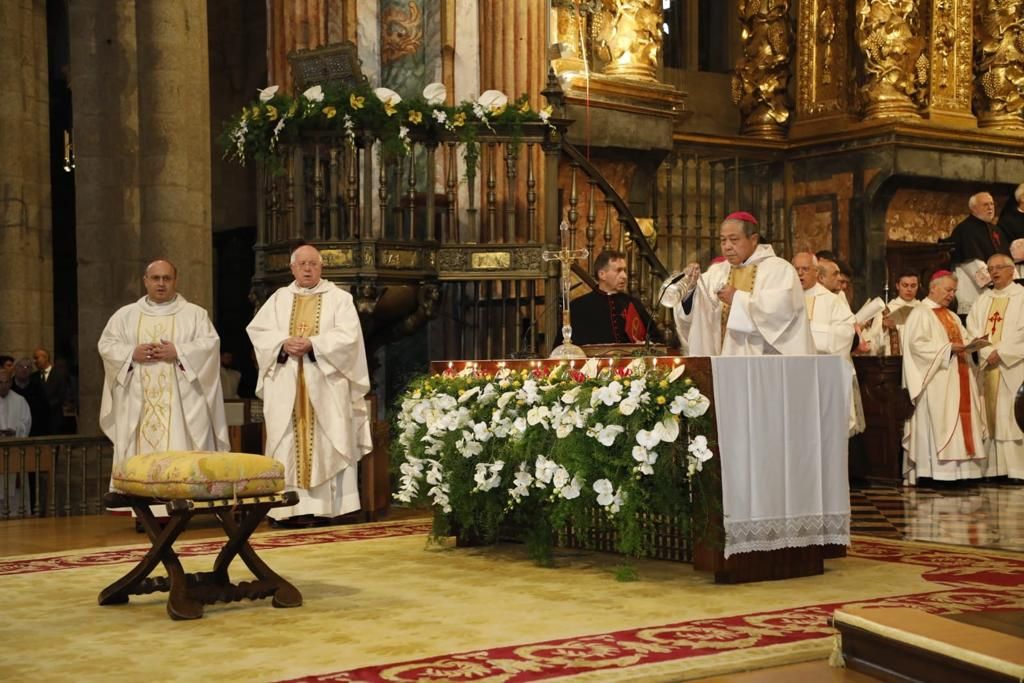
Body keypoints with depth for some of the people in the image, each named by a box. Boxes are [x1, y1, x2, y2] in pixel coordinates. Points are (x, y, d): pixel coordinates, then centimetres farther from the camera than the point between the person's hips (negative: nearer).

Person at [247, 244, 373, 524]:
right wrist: (283, 343, -13)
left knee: (325, 444, -5)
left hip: (325, 385, -2)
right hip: (286, 386, 3)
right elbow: (257, 330, 5)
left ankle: (323, 506, -5)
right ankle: (293, 506, -2)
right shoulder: (279, 298, 15)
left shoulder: (339, 298, 6)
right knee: (289, 445, -2)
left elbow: (348, 335, -6)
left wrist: (312, 344, -17)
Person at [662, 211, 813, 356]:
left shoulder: (779, 269, 0)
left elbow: (782, 308, -17)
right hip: (724, 361, 4)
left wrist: (738, 298, -15)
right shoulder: (716, 272, 13)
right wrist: (690, 287, -15)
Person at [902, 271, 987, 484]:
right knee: (935, 425, -11)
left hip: (956, 380, 8)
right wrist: (948, 348, -20)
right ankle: (931, 472, -12)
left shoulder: (952, 317, 23)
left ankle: (956, 470, 3)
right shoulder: (920, 314, -4)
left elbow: (963, 339, 21)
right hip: (935, 383, -8)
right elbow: (916, 344, -16)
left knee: (959, 423, 3)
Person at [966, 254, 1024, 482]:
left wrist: (1001, 353, -13)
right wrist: (988, 352, -9)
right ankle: (993, 468, 2)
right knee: (990, 418, 2)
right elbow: (972, 329, 7)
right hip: (988, 368, 5)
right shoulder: (983, 300, 17)